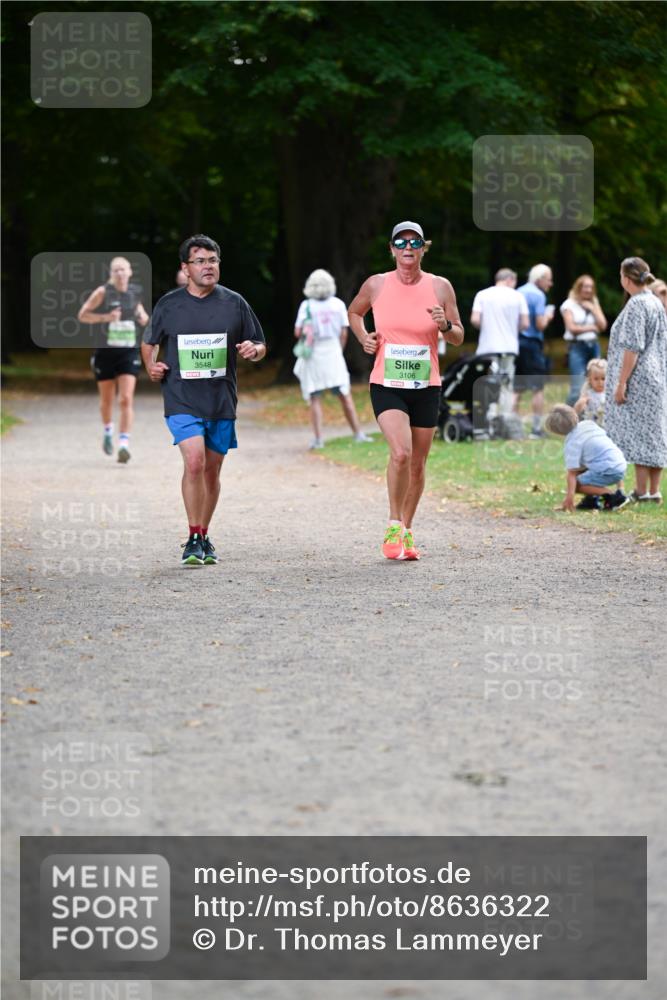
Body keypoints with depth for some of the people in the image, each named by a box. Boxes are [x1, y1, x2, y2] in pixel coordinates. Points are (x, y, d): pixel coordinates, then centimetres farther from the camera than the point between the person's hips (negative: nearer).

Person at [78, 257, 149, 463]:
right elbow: (82, 315, -4)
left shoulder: (134, 292, 4)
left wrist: (143, 316, 3)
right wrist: (106, 317, -18)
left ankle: (124, 444, -17)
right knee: (107, 400, 14)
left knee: (126, 400, -14)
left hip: (128, 353, 1)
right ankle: (108, 431, 43)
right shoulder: (103, 292, -7)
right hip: (106, 351, -1)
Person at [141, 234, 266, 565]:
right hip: (182, 400, -2)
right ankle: (193, 540, -11)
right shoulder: (169, 304, 2)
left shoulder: (234, 303, 5)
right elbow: (149, 342, 17)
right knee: (194, 462, -19)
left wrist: (253, 350, -11)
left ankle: (203, 538, 25)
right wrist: (151, 367, -2)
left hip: (221, 401, 3)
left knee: (211, 471, 10)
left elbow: (259, 346, 12)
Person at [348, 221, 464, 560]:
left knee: (417, 464, 8)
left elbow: (459, 337, 8)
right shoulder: (376, 285, -1)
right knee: (400, 453, -22)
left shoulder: (440, 287, 0)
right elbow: (354, 312, 20)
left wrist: (445, 326, -14)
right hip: (386, 386, -2)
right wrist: (363, 337, 1)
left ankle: (407, 530, 27)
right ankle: (393, 526, -4)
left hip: (426, 388, 2)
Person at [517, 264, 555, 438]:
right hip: (532, 343, -7)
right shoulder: (538, 295, -10)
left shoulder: (518, 293, 12)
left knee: (516, 388, 11)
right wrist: (548, 316, 5)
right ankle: (537, 428, -1)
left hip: (515, 342, 7)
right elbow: (540, 324, -16)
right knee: (538, 388, 0)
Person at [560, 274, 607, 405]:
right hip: (577, 346, -5)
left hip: (593, 346, 5)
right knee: (577, 388, -13)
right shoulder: (569, 304, 1)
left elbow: (603, 325, 8)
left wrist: (593, 309, -1)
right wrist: (591, 327, -3)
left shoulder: (594, 304, 17)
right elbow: (572, 328, -9)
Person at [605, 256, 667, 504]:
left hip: (638, 379, -9)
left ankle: (641, 491, -4)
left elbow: (633, 347, -19)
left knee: (639, 433, -5)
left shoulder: (636, 305, -15)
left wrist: (621, 383, -18)